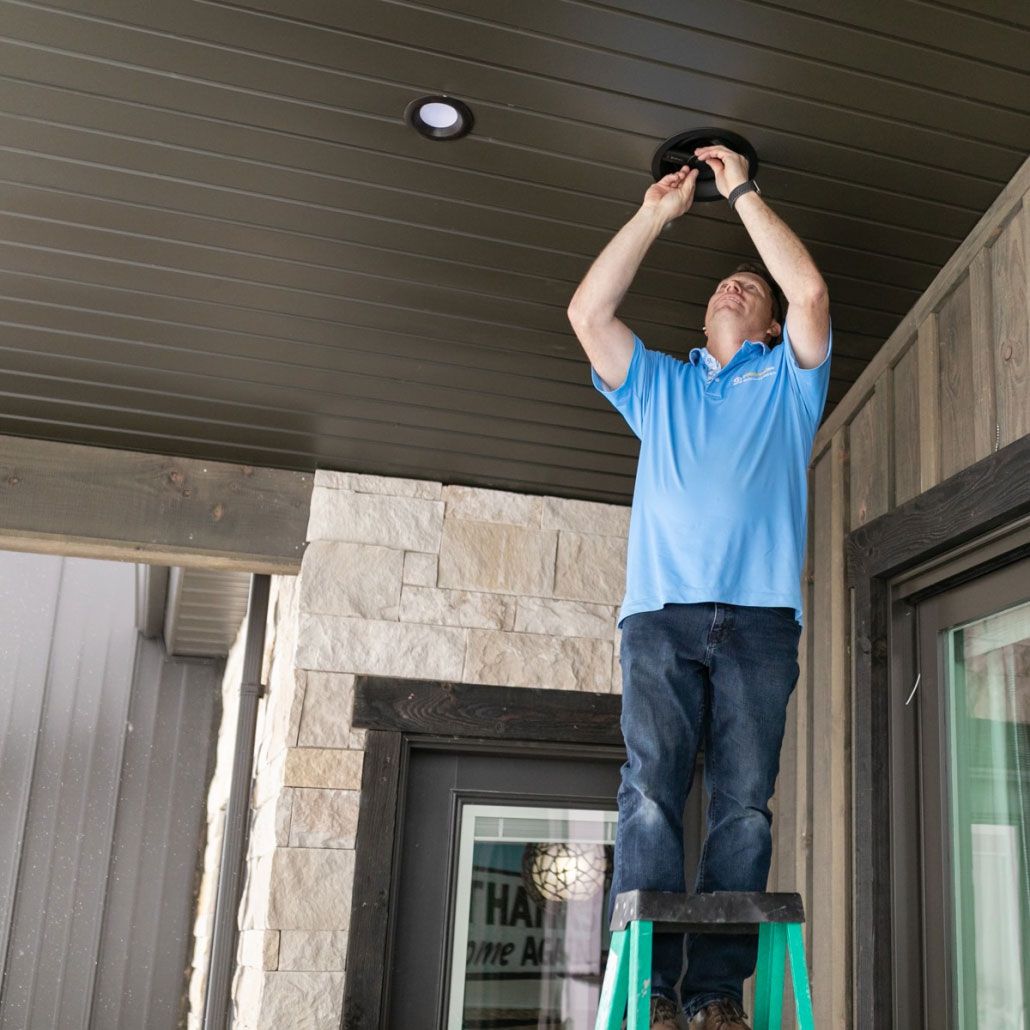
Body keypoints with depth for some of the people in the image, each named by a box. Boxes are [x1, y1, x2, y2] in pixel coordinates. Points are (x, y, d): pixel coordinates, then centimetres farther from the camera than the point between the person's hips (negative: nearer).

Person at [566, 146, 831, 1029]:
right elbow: (587, 312, 18)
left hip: (760, 617, 0)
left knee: (744, 806, -8)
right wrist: (654, 214, 22)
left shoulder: (788, 379, 25)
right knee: (651, 795, -13)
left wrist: (742, 190, 16)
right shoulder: (657, 384, 30)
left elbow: (812, 292, 8)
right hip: (661, 615, 1)